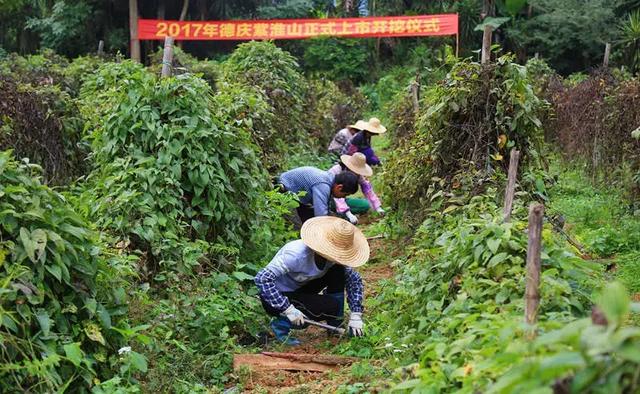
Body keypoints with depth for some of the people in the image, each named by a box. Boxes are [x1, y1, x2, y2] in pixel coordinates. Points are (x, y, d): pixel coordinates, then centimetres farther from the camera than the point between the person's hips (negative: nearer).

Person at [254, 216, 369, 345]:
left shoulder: (335, 255, -12)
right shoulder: (297, 254, -33)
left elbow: (355, 280, -1)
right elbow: (262, 278, -37)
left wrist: (356, 316, -11)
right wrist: (288, 309, -36)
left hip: (298, 288, 7)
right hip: (277, 296, -7)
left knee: (339, 272, -11)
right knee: (331, 307, -22)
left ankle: (335, 326, 1)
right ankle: (281, 324, -9)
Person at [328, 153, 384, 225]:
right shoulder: (336, 171, -31)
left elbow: (367, 189, -12)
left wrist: (378, 207, -22)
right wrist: (349, 214, -49)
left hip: (341, 199, 7)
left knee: (366, 205, -11)